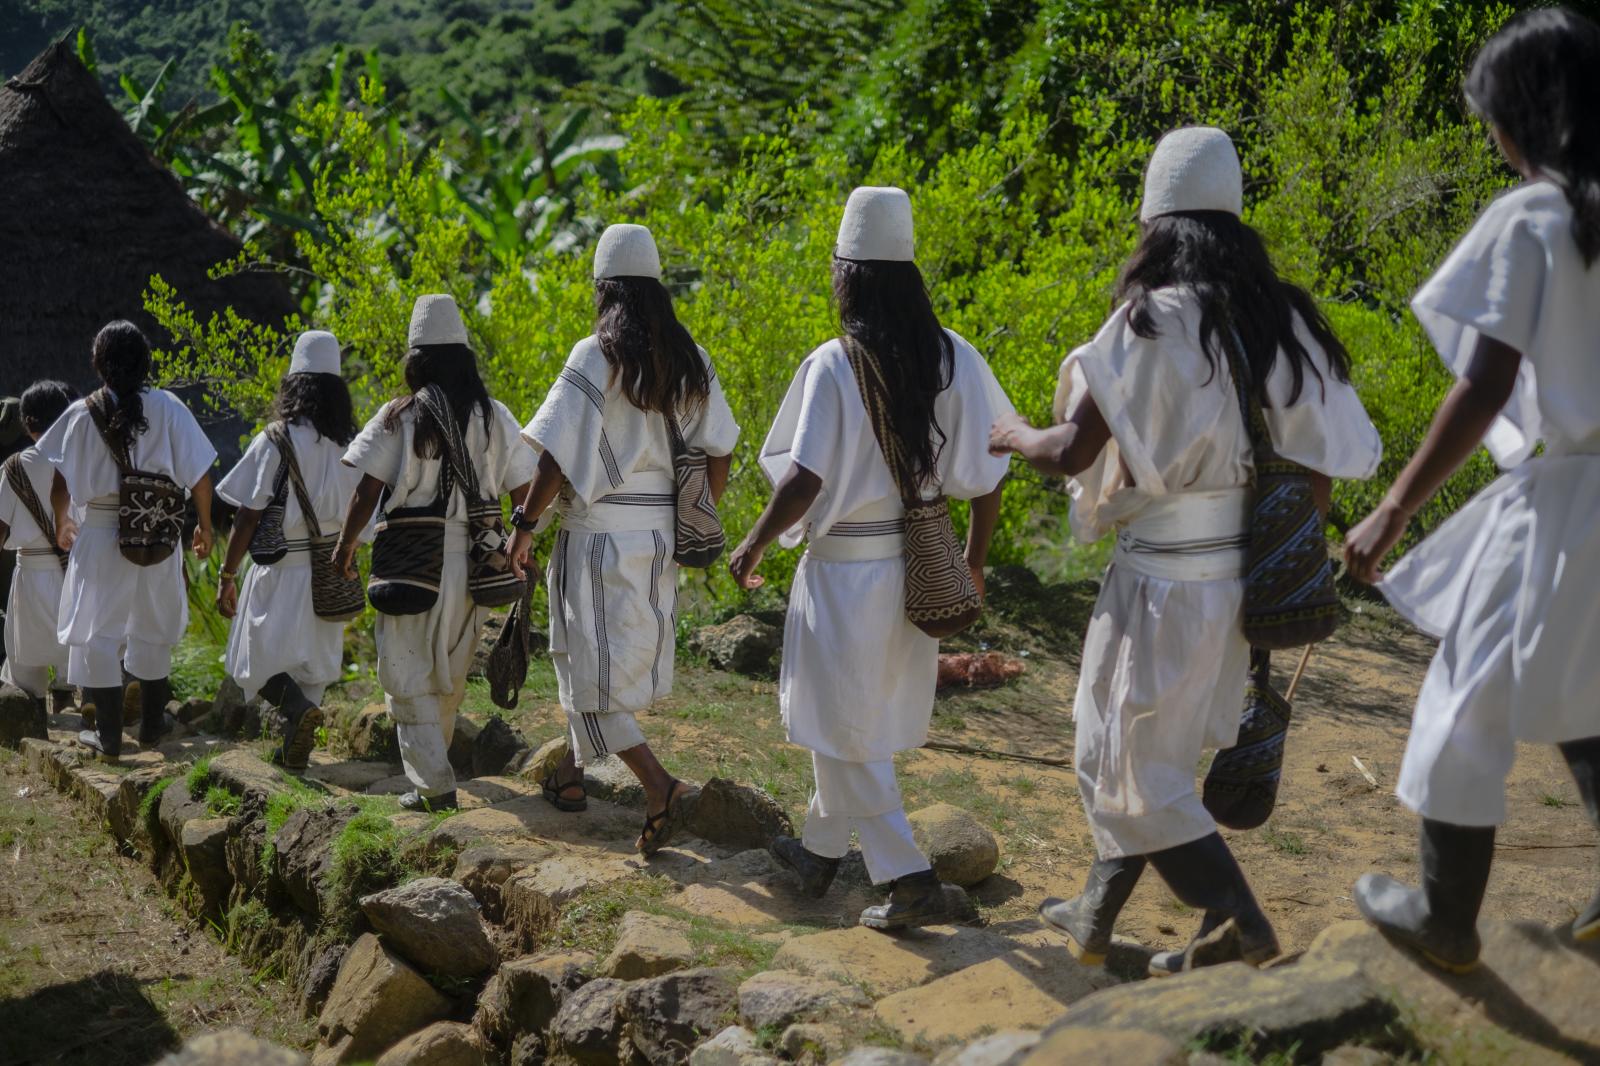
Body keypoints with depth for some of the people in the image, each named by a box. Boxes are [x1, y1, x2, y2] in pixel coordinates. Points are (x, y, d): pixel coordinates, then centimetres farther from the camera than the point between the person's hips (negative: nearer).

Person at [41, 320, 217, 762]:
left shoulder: (83, 413, -6)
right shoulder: (167, 408, -6)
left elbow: (60, 479, 2)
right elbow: (198, 473, -5)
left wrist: (62, 522, 20)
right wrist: (204, 525, 9)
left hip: (101, 535, -1)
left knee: (100, 633, 8)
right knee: (152, 630, 18)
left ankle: (108, 737, 9)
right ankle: (151, 726, 28)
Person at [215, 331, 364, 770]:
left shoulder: (275, 441, -10)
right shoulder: (352, 446, 2)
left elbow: (248, 517, -10)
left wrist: (227, 577, -3)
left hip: (282, 570, -4)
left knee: (259, 659, 6)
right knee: (312, 660, 16)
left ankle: (298, 707, -20)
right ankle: (295, 746, 15)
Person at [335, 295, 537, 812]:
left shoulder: (399, 417, -8)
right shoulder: (495, 417, 2)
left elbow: (367, 489, -9)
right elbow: (524, 490, 3)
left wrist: (345, 546, 3)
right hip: (473, 563, 4)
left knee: (409, 673, 3)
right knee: (450, 672, 21)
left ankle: (433, 784, -4)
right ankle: (432, 760, 38)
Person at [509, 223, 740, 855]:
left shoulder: (595, 357, -13)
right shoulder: (690, 360, 4)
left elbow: (558, 453, -16)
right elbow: (719, 451, 6)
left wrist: (525, 524, -7)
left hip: (597, 533, -6)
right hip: (661, 535, 6)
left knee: (591, 665, 0)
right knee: (627, 656, 18)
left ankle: (661, 788, -12)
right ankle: (571, 773, 30)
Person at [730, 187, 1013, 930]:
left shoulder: (834, 366, -17)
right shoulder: (953, 359, -1)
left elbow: (805, 482, -21)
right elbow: (988, 470, 3)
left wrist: (752, 548, -7)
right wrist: (975, 558, 15)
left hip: (845, 567, -6)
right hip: (917, 566, 6)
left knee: (845, 735, 5)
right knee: (858, 722, 21)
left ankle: (910, 879, 0)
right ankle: (821, 849, 37)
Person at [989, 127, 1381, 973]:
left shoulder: (1153, 322, -15)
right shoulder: (1283, 321, 3)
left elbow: (1071, 451, -18)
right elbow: (1321, 468, 5)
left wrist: (1015, 435, 4)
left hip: (1163, 579, -7)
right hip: (1243, 577, 7)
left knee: (1135, 767, 6)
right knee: (1130, 748, 21)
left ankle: (1237, 923, 1)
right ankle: (1096, 914, 33)